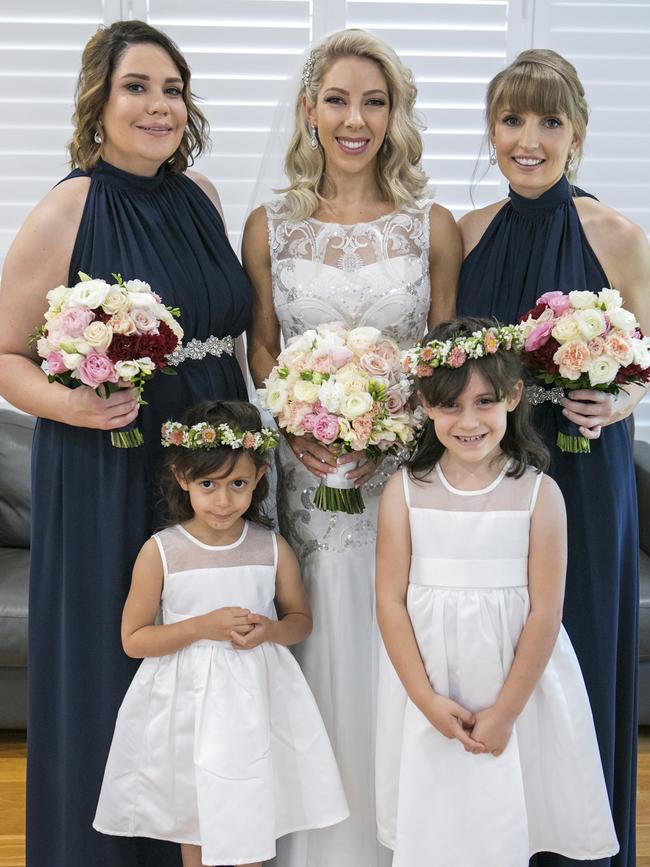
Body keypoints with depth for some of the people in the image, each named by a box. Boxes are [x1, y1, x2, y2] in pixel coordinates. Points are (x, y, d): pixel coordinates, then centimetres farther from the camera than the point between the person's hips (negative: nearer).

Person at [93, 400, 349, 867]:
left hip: (255, 694, 1)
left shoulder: (273, 548, -6)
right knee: (193, 815, 15)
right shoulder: (160, 552, -11)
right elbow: (133, 639, -8)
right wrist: (202, 626, -21)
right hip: (188, 700, -1)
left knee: (252, 815, 12)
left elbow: (301, 619, 7)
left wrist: (270, 630, -16)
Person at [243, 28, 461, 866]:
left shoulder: (433, 226, 0)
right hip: (311, 469, 1)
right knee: (322, 646, 5)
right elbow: (261, 346, 7)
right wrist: (294, 425, -10)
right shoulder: (270, 226, 3)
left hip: (406, 467, 0)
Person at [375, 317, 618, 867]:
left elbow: (545, 612, -9)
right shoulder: (406, 491, -5)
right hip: (427, 684, 1)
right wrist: (428, 699, -10)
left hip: (515, 687, -1)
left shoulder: (538, 493, -8)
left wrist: (505, 711, -10)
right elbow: (391, 602, -5)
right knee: (431, 822, 11)